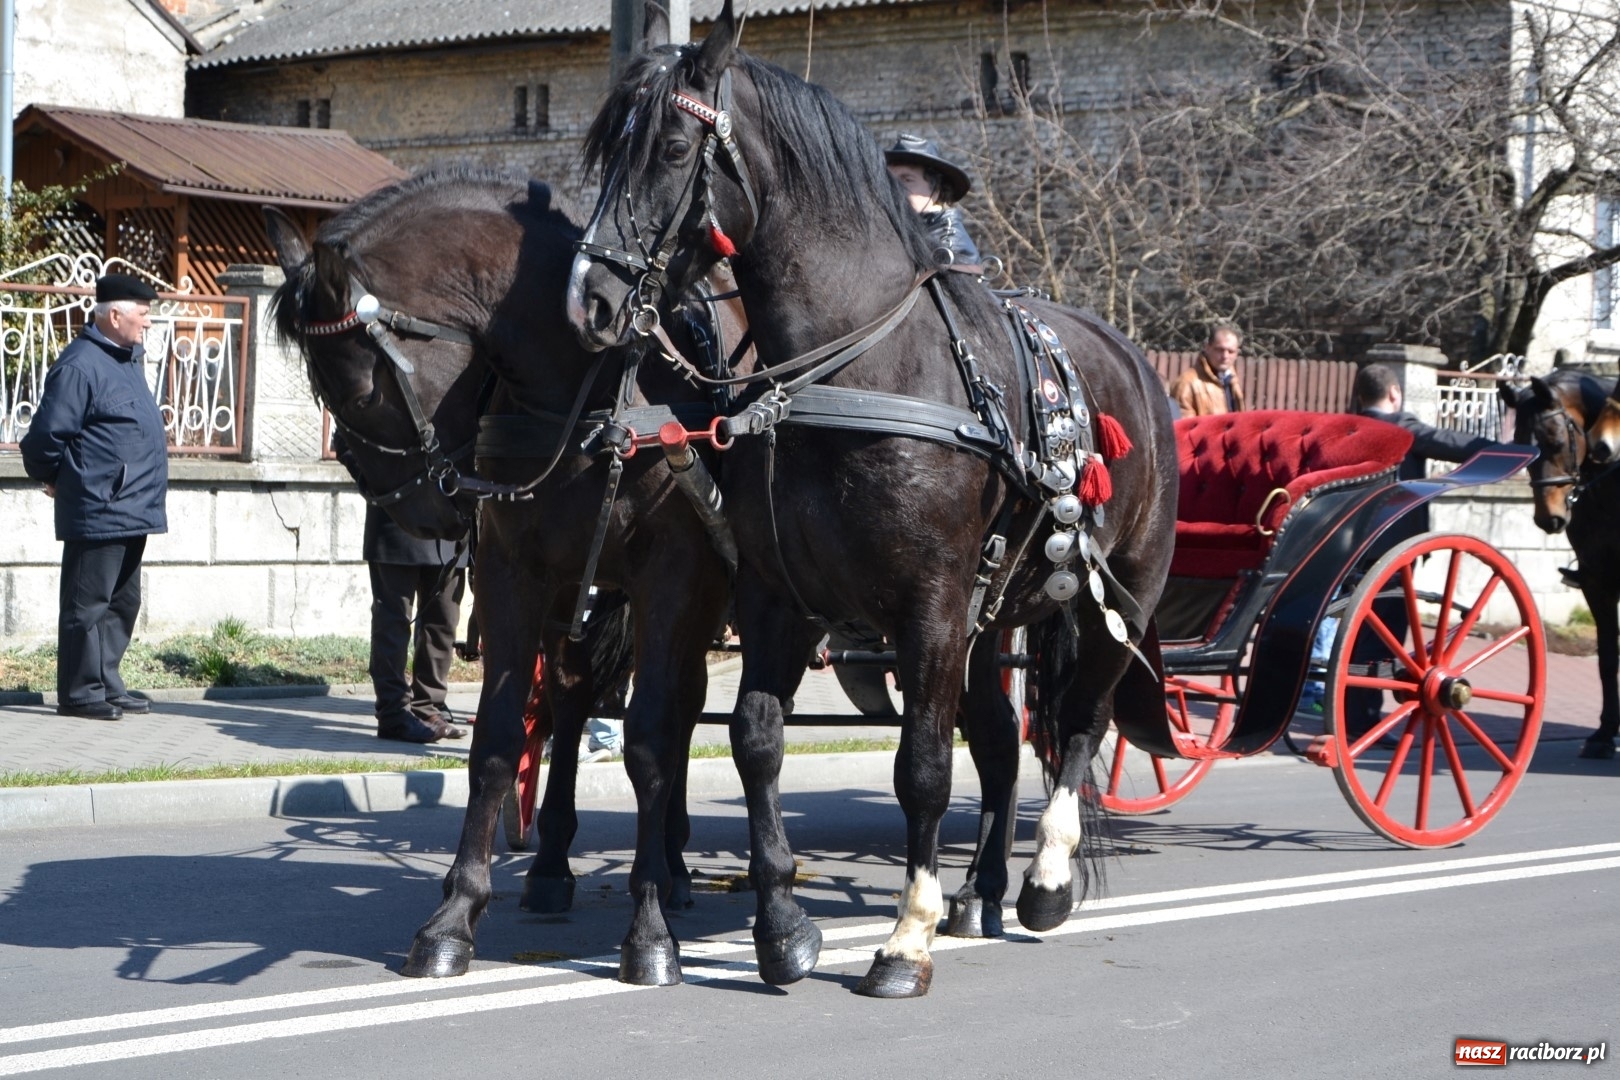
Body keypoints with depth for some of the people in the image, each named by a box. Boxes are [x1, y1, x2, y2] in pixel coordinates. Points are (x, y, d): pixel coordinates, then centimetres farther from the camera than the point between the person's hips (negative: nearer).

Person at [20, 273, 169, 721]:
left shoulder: (128, 358, 14)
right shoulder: (80, 365, -16)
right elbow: (45, 436, -16)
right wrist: (56, 481, -1)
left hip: (131, 511, 10)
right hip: (96, 512, -10)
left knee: (123, 602, 15)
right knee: (87, 605, -2)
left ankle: (107, 684, 24)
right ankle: (80, 693, 4)